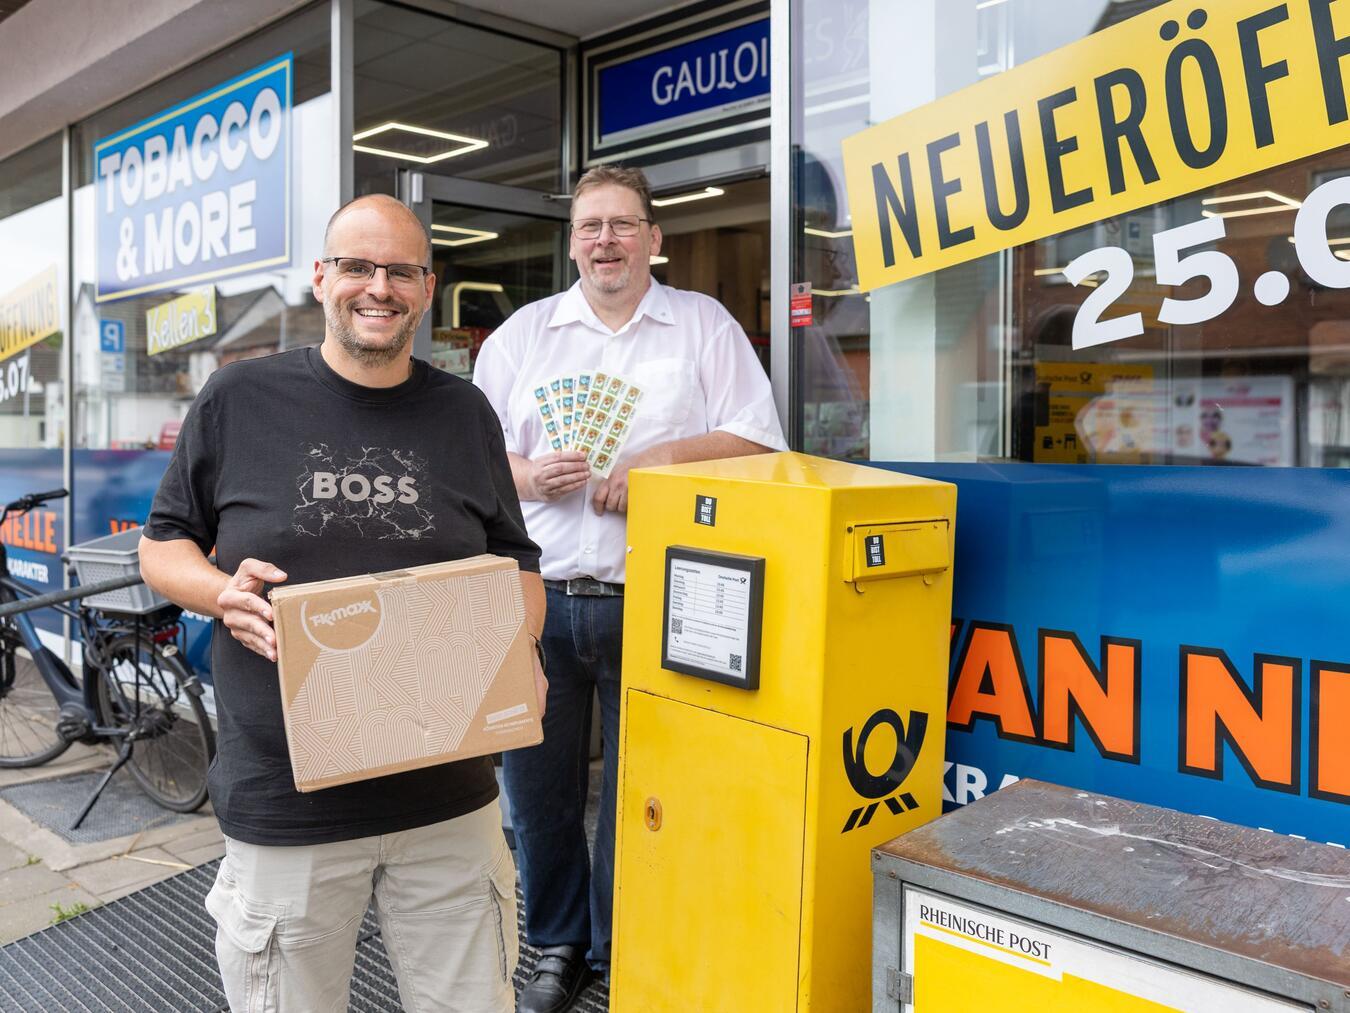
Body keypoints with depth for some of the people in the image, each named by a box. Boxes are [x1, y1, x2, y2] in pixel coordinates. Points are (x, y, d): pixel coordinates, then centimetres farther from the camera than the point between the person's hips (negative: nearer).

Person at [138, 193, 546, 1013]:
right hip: (284, 805, -1)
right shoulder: (240, 400, 1)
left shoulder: (465, 414, 6)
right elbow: (163, 544, 9)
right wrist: (222, 593, -13)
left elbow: (515, 564, 13)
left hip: (449, 795, 2)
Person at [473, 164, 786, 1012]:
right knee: (537, 786, 9)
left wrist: (668, 455, -14)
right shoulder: (521, 333, 13)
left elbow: (758, 441, 0)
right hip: (538, 599, 2)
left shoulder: (706, 325, 7)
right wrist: (528, 475, -11)